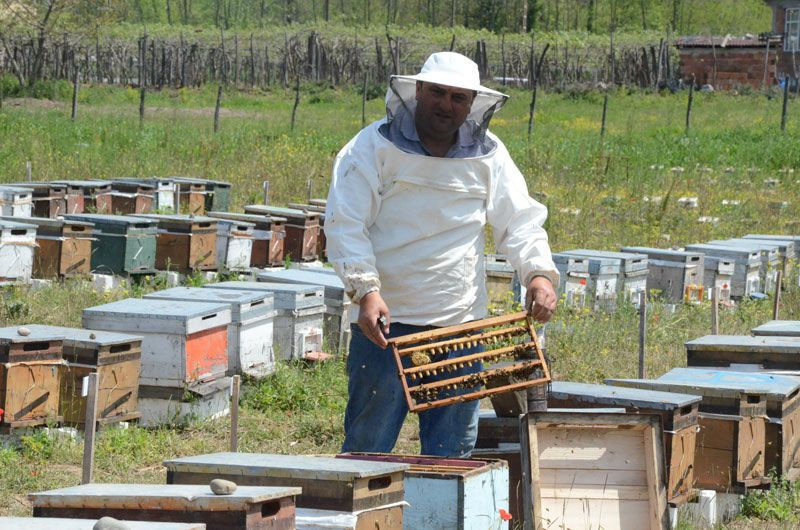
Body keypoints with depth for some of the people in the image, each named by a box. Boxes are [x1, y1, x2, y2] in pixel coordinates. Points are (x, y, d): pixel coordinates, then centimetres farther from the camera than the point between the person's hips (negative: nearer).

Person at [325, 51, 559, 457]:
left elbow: (520, 221, 11)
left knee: (453, 454, 8)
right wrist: (366, 290, -22)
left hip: (461, 322, 4)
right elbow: (345, 224, -8)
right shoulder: (375, 146, -4)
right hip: (386, 319, -4)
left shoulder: (487, 155, 7)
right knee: (367, 446, -1)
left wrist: (539, 273, -9)